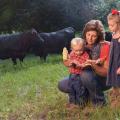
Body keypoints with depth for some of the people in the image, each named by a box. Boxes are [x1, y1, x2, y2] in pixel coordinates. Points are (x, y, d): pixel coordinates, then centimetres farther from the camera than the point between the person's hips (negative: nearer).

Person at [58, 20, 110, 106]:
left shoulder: (105, 46, -17)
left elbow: (106, 72, -18)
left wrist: (94, 66, -36)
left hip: (103, 80, -5)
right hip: (86, 79, 5)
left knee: (86, 75, -37)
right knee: (62, 85, -8)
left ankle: (99, 101, -13)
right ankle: (88, 94, 5)